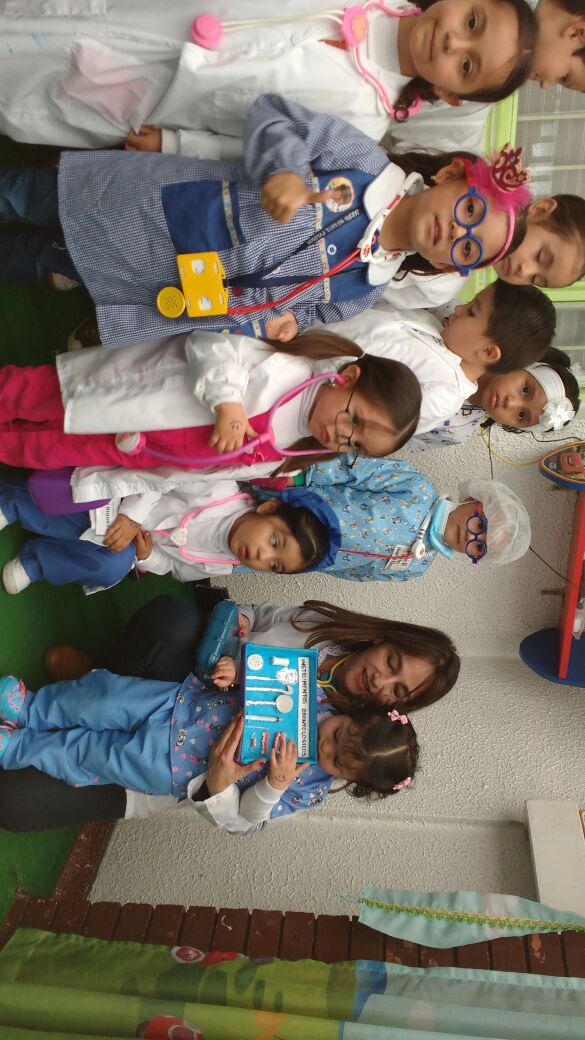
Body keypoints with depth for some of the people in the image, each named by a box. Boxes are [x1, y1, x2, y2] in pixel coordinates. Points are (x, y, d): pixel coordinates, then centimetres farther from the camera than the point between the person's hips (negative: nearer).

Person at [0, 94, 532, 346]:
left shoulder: (362, 291, -7)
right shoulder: (370, 164, -15)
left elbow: (273, 309, 2)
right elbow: (271, 112, -12)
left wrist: (280, 321, -21)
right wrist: (284, 168, -31)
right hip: (149, 200, -1)